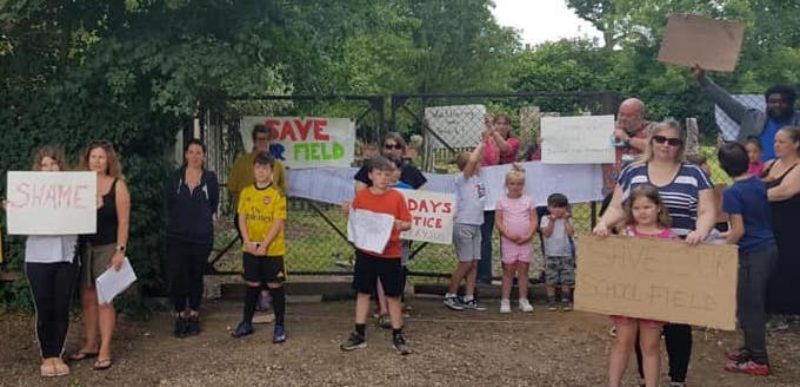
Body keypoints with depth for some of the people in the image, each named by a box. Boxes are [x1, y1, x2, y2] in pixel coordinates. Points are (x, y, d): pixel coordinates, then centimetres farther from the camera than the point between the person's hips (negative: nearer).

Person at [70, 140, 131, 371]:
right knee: (88, 298, 10)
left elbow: (123, 221, -6)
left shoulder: (117, 185, -3)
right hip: (84, 247, 4)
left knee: (104, 299, -2)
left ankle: (105, 351, 3)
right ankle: (90, 345, 23)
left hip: (107, 248, -4)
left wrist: (120, 250, -12)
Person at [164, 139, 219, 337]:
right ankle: (180, 315, 9)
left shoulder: (210, 178, 0)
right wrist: (176, 222, 12)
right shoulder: (175, 177, 2)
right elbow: (167, 203, 10)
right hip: (177, 236, 0)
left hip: (202, 237, 0)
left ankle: (194, 315, 22)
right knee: (176, 278, -6)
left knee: (196, 277, 10)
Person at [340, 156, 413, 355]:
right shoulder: (361, 196, 1)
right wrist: (348, 212, -10)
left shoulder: (397, 197, -4)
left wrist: (400, 225, -23)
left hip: (390, 254, -2)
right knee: (363, 292, 9)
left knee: (393, 295, 5)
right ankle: (359, 335, 20)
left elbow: (408, 223, -2)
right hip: (365, 252, 2)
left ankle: (398, 337, 16)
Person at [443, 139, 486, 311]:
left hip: (476, 225, 8)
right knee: (465, 263, -5)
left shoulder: (477, 177, 11)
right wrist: (480, 145, -13)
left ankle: (469, 298, 11)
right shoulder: (462, 178, -11)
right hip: (463, 225, -8)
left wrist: (483, 145, 7)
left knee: (474, 264, 6)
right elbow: (472, 160, -24)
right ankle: (450, 295, 7)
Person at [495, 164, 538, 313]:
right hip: (508, 241, -1)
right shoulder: (502, 201, 2)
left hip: (525, 241, 1)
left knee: (523, 269, 6)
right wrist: (508, 235, -15)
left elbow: (534, 220, 3)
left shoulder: (528, 200, 5)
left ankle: (523, 300, 13)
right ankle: (505, 300, 6)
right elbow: (498, 221, -3)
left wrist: (528, 235, -11)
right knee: (508, 270, 3)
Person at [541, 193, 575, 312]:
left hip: (566, 254, 2)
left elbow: (571, 233, -8)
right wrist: (552, 221, -16)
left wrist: (566, 220, -9)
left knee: (566, 280, 1)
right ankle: (551, 302, 9)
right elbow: (546, 233, -12)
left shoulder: (567, 220, 7)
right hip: (551, 254, -2)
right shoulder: (545, 219, 1)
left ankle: (565, 301, 12)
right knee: (551, 280, 0)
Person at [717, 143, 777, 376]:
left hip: (752, 253, -8)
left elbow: (739, 230, -18)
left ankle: (758, 361, 5)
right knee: (756, 304, 19)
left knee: (749, 307, 0)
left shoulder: (733, 193, -18)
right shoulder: (759, 183, 6)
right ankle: (753, 348, 29)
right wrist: (731, 236, 25)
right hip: (769, 247, 8)